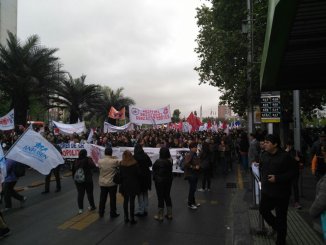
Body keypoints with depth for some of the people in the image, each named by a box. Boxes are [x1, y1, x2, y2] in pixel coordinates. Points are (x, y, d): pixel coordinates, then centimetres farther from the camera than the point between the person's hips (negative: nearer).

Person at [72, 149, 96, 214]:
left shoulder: (76, 161, 1)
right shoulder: (88, 159, -13)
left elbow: (73, 170, 7)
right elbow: (93, 166, -23)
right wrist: (91, 160, -8)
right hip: (87, 179, -3)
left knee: (80, 194, 8)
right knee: (89, 193, 11)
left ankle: (80, 209, 10)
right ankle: (92, 206, 23)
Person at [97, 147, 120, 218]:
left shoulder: (100, 161, -10)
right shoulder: (115, 161, -20)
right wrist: (115, 158, 5)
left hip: (102, 183, 3)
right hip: (112, 183, -3)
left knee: (102, 198, 16)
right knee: (112, 198, 10)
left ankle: (101, 213, 28)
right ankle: (113, 213, 18)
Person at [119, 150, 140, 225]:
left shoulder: (121, 164, -3)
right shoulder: (135, 163, -9)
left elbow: (120, 174, -2)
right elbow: (138, 173, -7)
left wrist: (121, 184, 7)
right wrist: (136, 180, 12)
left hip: (124, 185, 2)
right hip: (133, 184, -2)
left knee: (125, 201, 12)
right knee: (132, 201, 2)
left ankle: (126, 218, 19)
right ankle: (132, 219, 7)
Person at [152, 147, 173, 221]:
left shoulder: (158, 161, -23)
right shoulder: (170, 160, -7)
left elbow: (154, 169, -10)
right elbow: (170, 170, 4)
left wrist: (154, 178, 4)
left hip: (160, 181, -5)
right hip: (169, 180, 6)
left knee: (160, 197, 6)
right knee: (167, 196, 17)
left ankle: (160, 216, 18)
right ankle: (169, 214, 28)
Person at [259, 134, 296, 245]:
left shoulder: (285, 156, -19)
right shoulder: (264, 154, 0)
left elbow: (292, 172, -17)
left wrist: (277, 178, -25)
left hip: (281, 193, -6)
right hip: (267, 191, 6)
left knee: (281, 217, 7)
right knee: (263, 210, 17)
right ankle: (276, 226, 44)